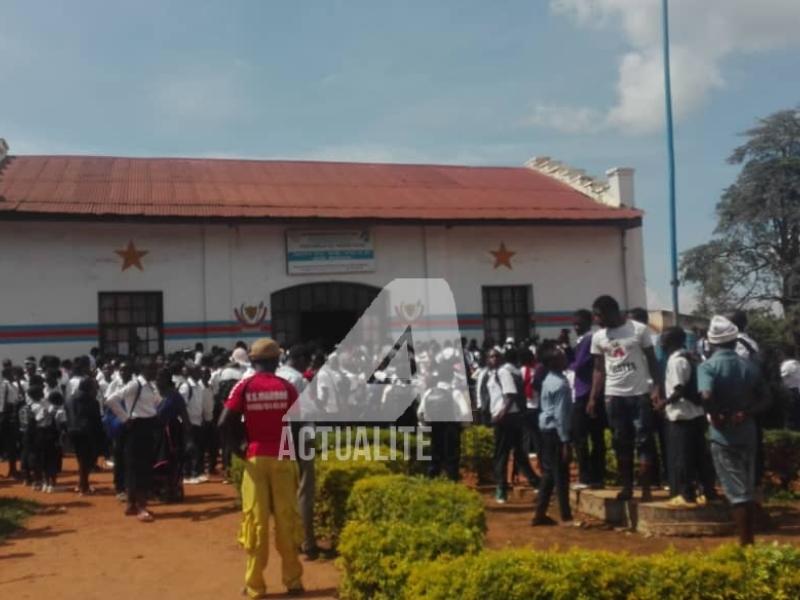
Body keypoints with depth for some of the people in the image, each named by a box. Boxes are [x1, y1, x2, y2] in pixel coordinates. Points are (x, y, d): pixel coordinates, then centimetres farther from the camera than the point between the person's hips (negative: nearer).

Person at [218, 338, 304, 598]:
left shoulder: (244, 386, -3)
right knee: (286, 518, 8)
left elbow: (224, 424, -9)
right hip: (283, 458, 1)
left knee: (256, 519, 6)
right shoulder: (287, 387, -1)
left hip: (255, 458, 0)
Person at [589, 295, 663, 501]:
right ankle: (627, 486, 16)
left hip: (640, 394, -3)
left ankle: (646, 488, 4)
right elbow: (599, 369, 10)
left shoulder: (639, 330, -5)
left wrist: (656, 388, -14)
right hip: (614, 396, 3)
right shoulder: (598, 337, 5)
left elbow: (652, 361, -2)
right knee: (621, 443, 8)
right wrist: (593, 398, 3)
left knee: (644, 442, -1)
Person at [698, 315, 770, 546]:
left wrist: (716, 417, -15)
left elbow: (707, 396, -30)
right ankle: (750, 539, 26)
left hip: (723, 435, -5)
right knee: (748, 488, 17)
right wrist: (745, 413, -2)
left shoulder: (708, 366, -12)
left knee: (737, 492, 0)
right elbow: (762, 401, 7)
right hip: (747, 432, 5)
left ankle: (745, 544, 2)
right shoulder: (750, 366, 4)